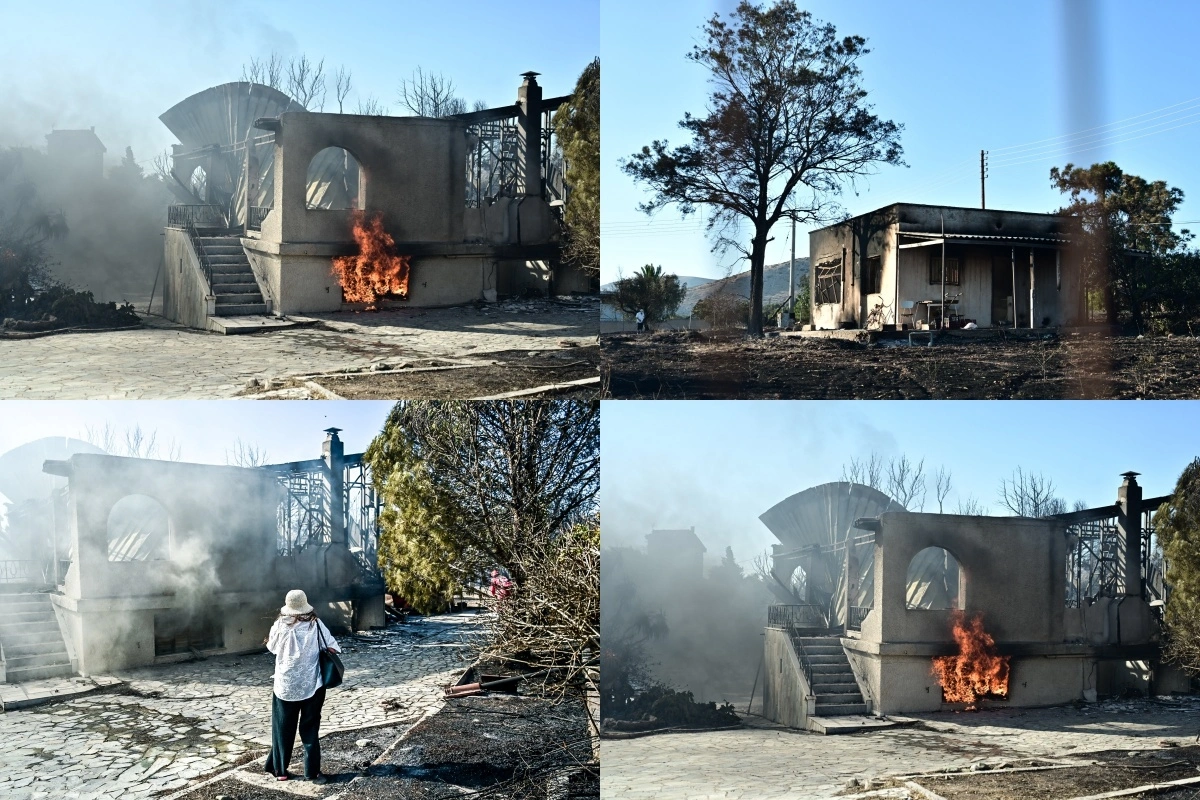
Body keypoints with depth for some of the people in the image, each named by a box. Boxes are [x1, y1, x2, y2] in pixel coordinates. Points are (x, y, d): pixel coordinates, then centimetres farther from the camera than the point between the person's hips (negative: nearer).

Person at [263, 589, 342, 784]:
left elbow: (272, 647, 11)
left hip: (285, 686, 0)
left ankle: (280, 769, 20)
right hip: (311, 686, 0)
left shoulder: (280, 626, -7)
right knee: (310, 729, 8)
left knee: (284, 729, 13)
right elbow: (332, 647, -4)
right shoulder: (315, 625, -8)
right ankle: (313, 771, 6)